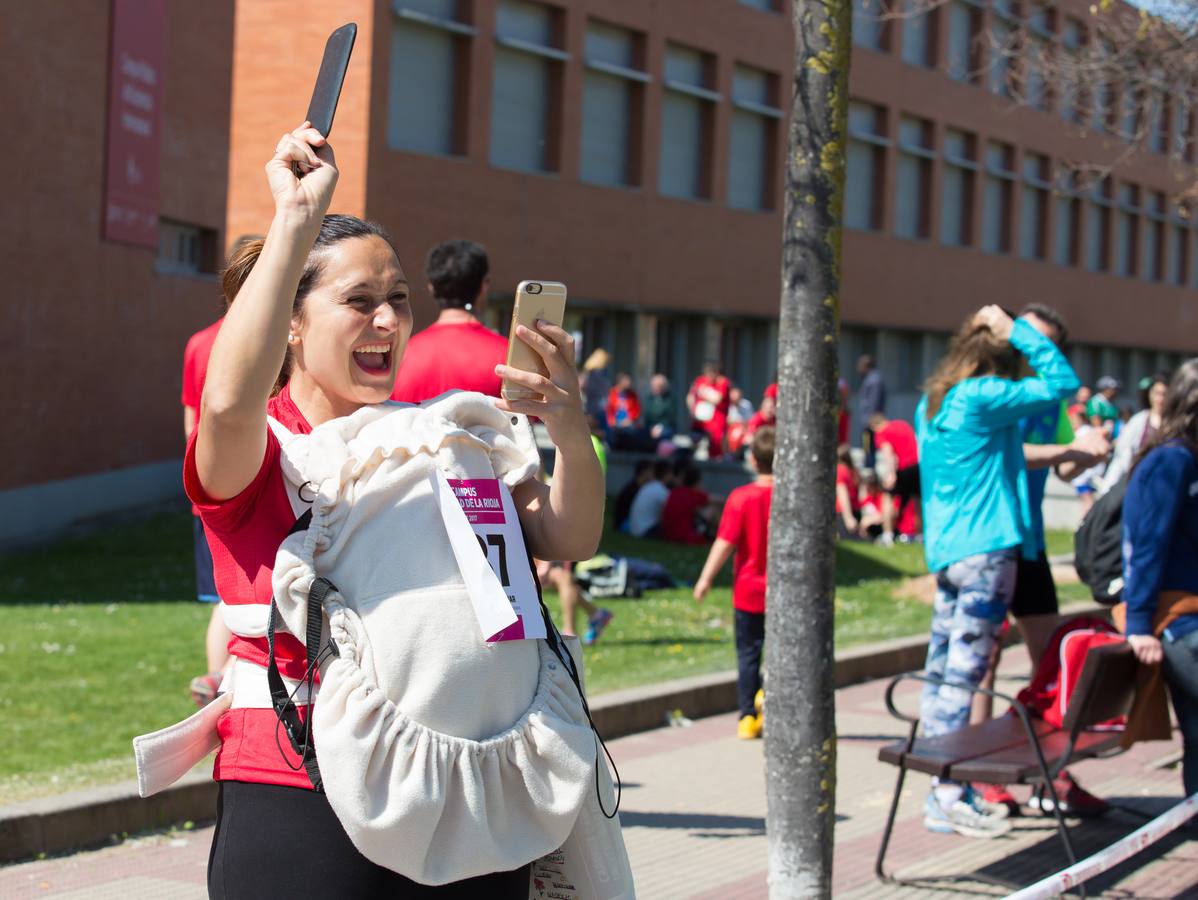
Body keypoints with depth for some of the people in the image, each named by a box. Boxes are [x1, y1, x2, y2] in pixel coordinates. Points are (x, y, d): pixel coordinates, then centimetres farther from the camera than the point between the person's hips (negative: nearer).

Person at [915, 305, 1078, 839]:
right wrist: (1017, 331, -3)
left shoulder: (932, 403, 15)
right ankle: (947, 799, -7)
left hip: (945, 550, 9)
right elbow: (1061, 383, -8)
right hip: (984, 550, -9)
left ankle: (947, 792, 15)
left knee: (943, 672, 9)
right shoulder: (981, 397, -12)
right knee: (962, 674, -8)